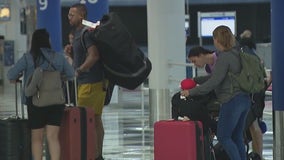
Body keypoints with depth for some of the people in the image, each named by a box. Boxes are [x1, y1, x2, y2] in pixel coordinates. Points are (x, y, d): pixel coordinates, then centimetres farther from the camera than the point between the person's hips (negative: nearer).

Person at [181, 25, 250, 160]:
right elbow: (216, 76, 21)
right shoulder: (236, 54, 13)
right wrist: (195, 80, 23)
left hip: (232, 101, -9)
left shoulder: (224, 57, -15)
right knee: (237, 136, 13)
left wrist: (191, 92, -13)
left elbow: (214, 81, -19)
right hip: (244, 99, 9)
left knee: (223, 136, 0)